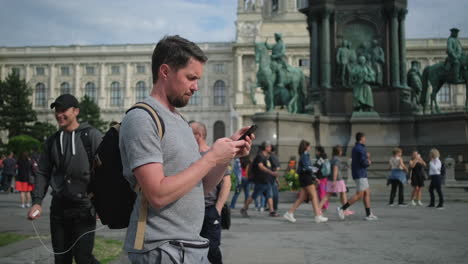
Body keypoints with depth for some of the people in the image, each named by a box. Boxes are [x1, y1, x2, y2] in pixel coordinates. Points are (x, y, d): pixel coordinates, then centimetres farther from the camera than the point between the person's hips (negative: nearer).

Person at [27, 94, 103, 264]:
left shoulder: (91, 135, -4)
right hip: (58, 208, 5)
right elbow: (43, 173, 14)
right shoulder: (52, 141, 12)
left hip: (84, 207, -5)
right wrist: (37, 201, 2)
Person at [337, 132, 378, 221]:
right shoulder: (361, 149, -15)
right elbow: (364, 163, -23)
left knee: (367, 193, 10)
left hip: (359, 174, 10)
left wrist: (367, 157, 10)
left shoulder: (355, 148, 16)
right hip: (360, 174, -10)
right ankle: (342, 209, -12)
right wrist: (369, 162, 0)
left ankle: (369, 215, 9)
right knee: (359, 195, -9)